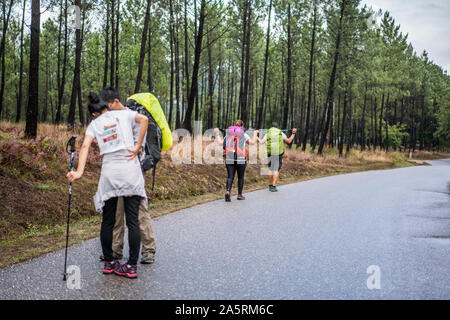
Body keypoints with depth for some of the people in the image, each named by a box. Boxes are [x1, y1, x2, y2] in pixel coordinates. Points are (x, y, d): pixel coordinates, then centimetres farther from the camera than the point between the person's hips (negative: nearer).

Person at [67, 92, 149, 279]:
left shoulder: (94, 124, 14)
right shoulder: (124, 114, 13)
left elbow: (85, 146, -3)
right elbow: (144, 119, -5)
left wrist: (79, 172, -14)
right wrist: (138, 147, -3)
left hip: (109, 171, 1)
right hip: (130, 170, -1)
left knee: (107, 221, 12)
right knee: (132, 220, 2)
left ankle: (109, 263, 20)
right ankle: (132, 266, 3)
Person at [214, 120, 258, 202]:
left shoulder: (228, 134, 9)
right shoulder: (244, 135, 0)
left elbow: (220, 142, 6)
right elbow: (252, 142, -1)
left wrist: (217, 133, 21)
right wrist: (255, 133, 17)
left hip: (229, 159, 2)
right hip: (241, 158, -2)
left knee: (230, 176, 3)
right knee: (240, 177, 12)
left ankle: (228, 191, -21)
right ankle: (239, 194, 16)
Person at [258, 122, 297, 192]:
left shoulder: (268, 133, 6)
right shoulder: (281, 133, 4)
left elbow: (261, 142, -1)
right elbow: (289, 141, 8)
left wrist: (258, 138, 18)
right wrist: (293, 134, 18)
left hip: (270, 153, 2)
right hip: (278, 154, -2)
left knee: (271, 169, 15)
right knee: (276, 170, 0)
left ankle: (270, 185, 18)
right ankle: (274, 186, -6)